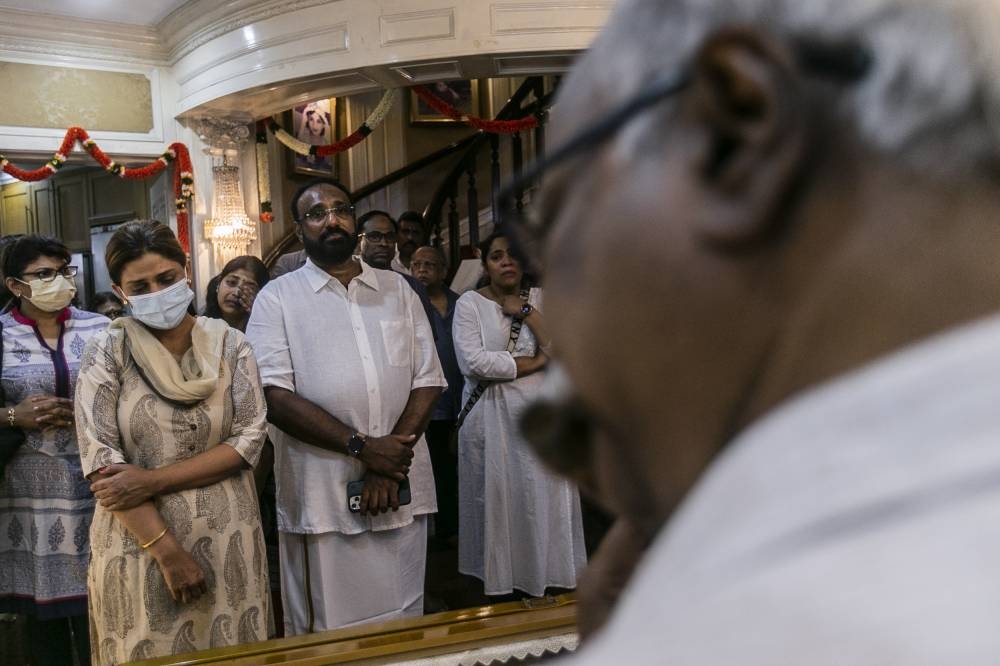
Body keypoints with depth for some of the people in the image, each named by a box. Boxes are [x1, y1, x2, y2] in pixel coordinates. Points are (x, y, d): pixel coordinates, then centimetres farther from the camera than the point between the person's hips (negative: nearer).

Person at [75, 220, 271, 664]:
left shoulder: (229, 345, 2)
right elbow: (100, 460, -9)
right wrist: (167, 550, -14)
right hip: (139, 542, -1)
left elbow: (249, 439, -5)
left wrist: (152, 480, -15)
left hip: (227, 539, 2)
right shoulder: (106, 353, -3)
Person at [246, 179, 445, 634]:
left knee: (404, 622, 14)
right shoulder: (277, 298, 1)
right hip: (322, 494, -3)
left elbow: (428, 380, 4)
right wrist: (362, 447, -17)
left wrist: (389, 462, -9)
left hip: (400, 486, 3)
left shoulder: (397, 290, 11)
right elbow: (276, 397, -10)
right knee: (327, 626, 9)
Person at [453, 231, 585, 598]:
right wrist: (532, 363, -9)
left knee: (543, 499, 4)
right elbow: (473, 362, -15)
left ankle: (545, 577, 18)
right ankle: (501, 585, 18)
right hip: (492, 419, -2)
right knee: (499, 499, 4)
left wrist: (526, 312, -9)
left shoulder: (541, 298, 8)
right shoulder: (470, 302, -1)